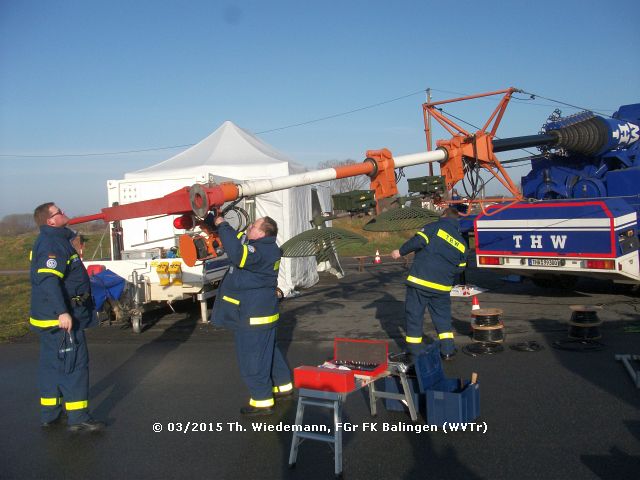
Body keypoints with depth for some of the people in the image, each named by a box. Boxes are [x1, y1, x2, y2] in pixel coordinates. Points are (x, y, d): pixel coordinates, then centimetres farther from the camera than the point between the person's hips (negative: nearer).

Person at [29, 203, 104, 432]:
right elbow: (49, 280, -27)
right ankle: (78, 418, -3)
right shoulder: (52, 244, -17)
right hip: (60, 317, -11)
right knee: (74, 363, -6)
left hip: (51, 317, 11)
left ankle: (49, 415, 25)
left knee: (52, 365, 15)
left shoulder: (55, 240, 15)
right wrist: (62, 312, -32)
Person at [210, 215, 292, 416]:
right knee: (268, 351, 23)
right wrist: (220, 226, 8)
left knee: (252, 358, 0)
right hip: (260, 311, 11)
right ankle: (283, 386, 38)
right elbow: (238, 241, 21)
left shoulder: (263, 251, -25)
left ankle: (262, 401, 10)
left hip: (253, 316, -11)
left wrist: (223, 226, -32)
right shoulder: (264, 247, 7)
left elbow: (237, 254, -43)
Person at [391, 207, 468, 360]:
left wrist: (401, 251, -3)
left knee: (414, 315, 6)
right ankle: (448, 350, 18)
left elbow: (418, 241, -14)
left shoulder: (434, 227, -1)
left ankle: (416, 351, 9)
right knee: (443, 316, 19)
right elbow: (460, 267, 14)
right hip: (442, 286, 4)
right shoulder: (462, 243, 13)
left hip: (420, 280, -4)